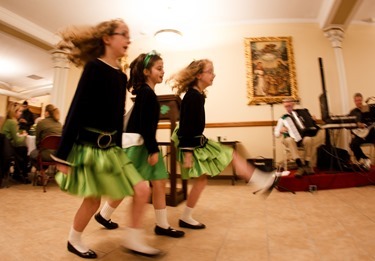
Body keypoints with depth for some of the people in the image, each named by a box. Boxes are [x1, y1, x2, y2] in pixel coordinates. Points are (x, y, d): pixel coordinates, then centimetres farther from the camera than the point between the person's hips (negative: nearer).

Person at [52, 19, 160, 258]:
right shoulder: (94, 67, -10)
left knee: (142, 190, 2)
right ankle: (74, 241, 36)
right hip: (89, 145, -7)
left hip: (111, 146, 7)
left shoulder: (121, 76, 11)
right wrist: (63, 154, -13)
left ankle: (133, 239, 21)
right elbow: (77, 111, -13)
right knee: (93, 199, 6)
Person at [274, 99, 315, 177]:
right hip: (290, 139, -1)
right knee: (289, 140, -37)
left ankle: (307, 165, -23)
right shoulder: (282, 118, 9)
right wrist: (280, 131, -15)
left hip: (302, 138, 2)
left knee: (308, 139, -33)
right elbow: (276, 134, 6)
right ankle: (301, 166, -41)